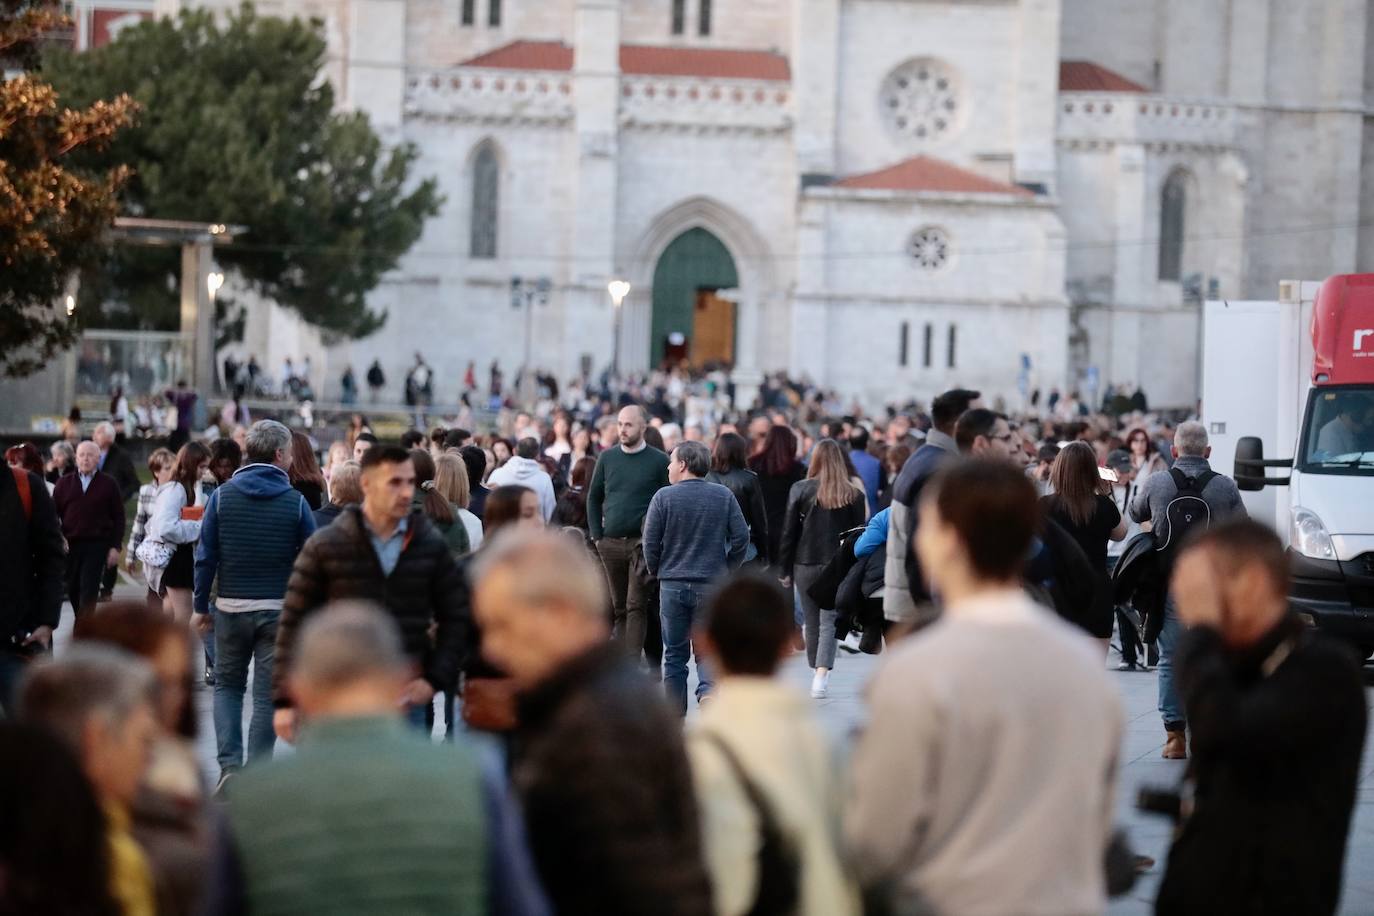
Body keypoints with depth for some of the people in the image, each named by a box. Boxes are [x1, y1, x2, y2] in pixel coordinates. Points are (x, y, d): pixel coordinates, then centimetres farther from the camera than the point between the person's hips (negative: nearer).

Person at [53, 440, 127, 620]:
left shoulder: (108, 484, 4)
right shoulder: (64, 484, 9)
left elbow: (118, 517, 4)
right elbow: (54, 513, 7)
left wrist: (115, 546, -3)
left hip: (97, 545, -3)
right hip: (70, 545, 3)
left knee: (89, 590, -11)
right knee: (73, 590, 7)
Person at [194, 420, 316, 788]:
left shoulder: (222, 496, -3)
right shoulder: (296, 502, -6)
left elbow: (205, 556, -2)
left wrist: (201, 606, 6)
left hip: (231, 606, 1)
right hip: (280, 610, -1)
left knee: (227, 685, 16)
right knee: (267, 695, 6)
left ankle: (229, 764, 1)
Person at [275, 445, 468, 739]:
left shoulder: (431, 546, 4)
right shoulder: (325, 547, -2)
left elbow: (455, 619, 11)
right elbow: (294, 624, 0)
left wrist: (435, 680, -1)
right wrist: (285, 701, -3)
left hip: (406, 700, 2)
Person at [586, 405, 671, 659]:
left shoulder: (658, 461, -2)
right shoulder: (607, 457, 9)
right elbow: (594, 497, 15)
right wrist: (596, 535, 7)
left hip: (642, 543, -4)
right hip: (610, 543, 4)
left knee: (636, 606, -9)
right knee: (618, 607, 9)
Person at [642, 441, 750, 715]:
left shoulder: (664, 497, -6)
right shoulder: (724, 496, 0)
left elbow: (650, 542, -5)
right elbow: (741, 538, -1)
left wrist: (657, 572, 11)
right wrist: (726, 569, 12)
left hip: (672, 585, -1)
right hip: (712, 585, 1)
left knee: (674, 654, 9)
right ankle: (708, 692, -21)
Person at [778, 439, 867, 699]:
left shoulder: (801, 489, -4)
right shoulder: (854, 495, -2)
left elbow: (789, 532, -2)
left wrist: (785, 570, 5)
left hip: (806, 564, 0)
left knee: (812, 621, 14)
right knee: (829, 622, -2)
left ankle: (816, 670, 26)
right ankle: (821, 675, -17)